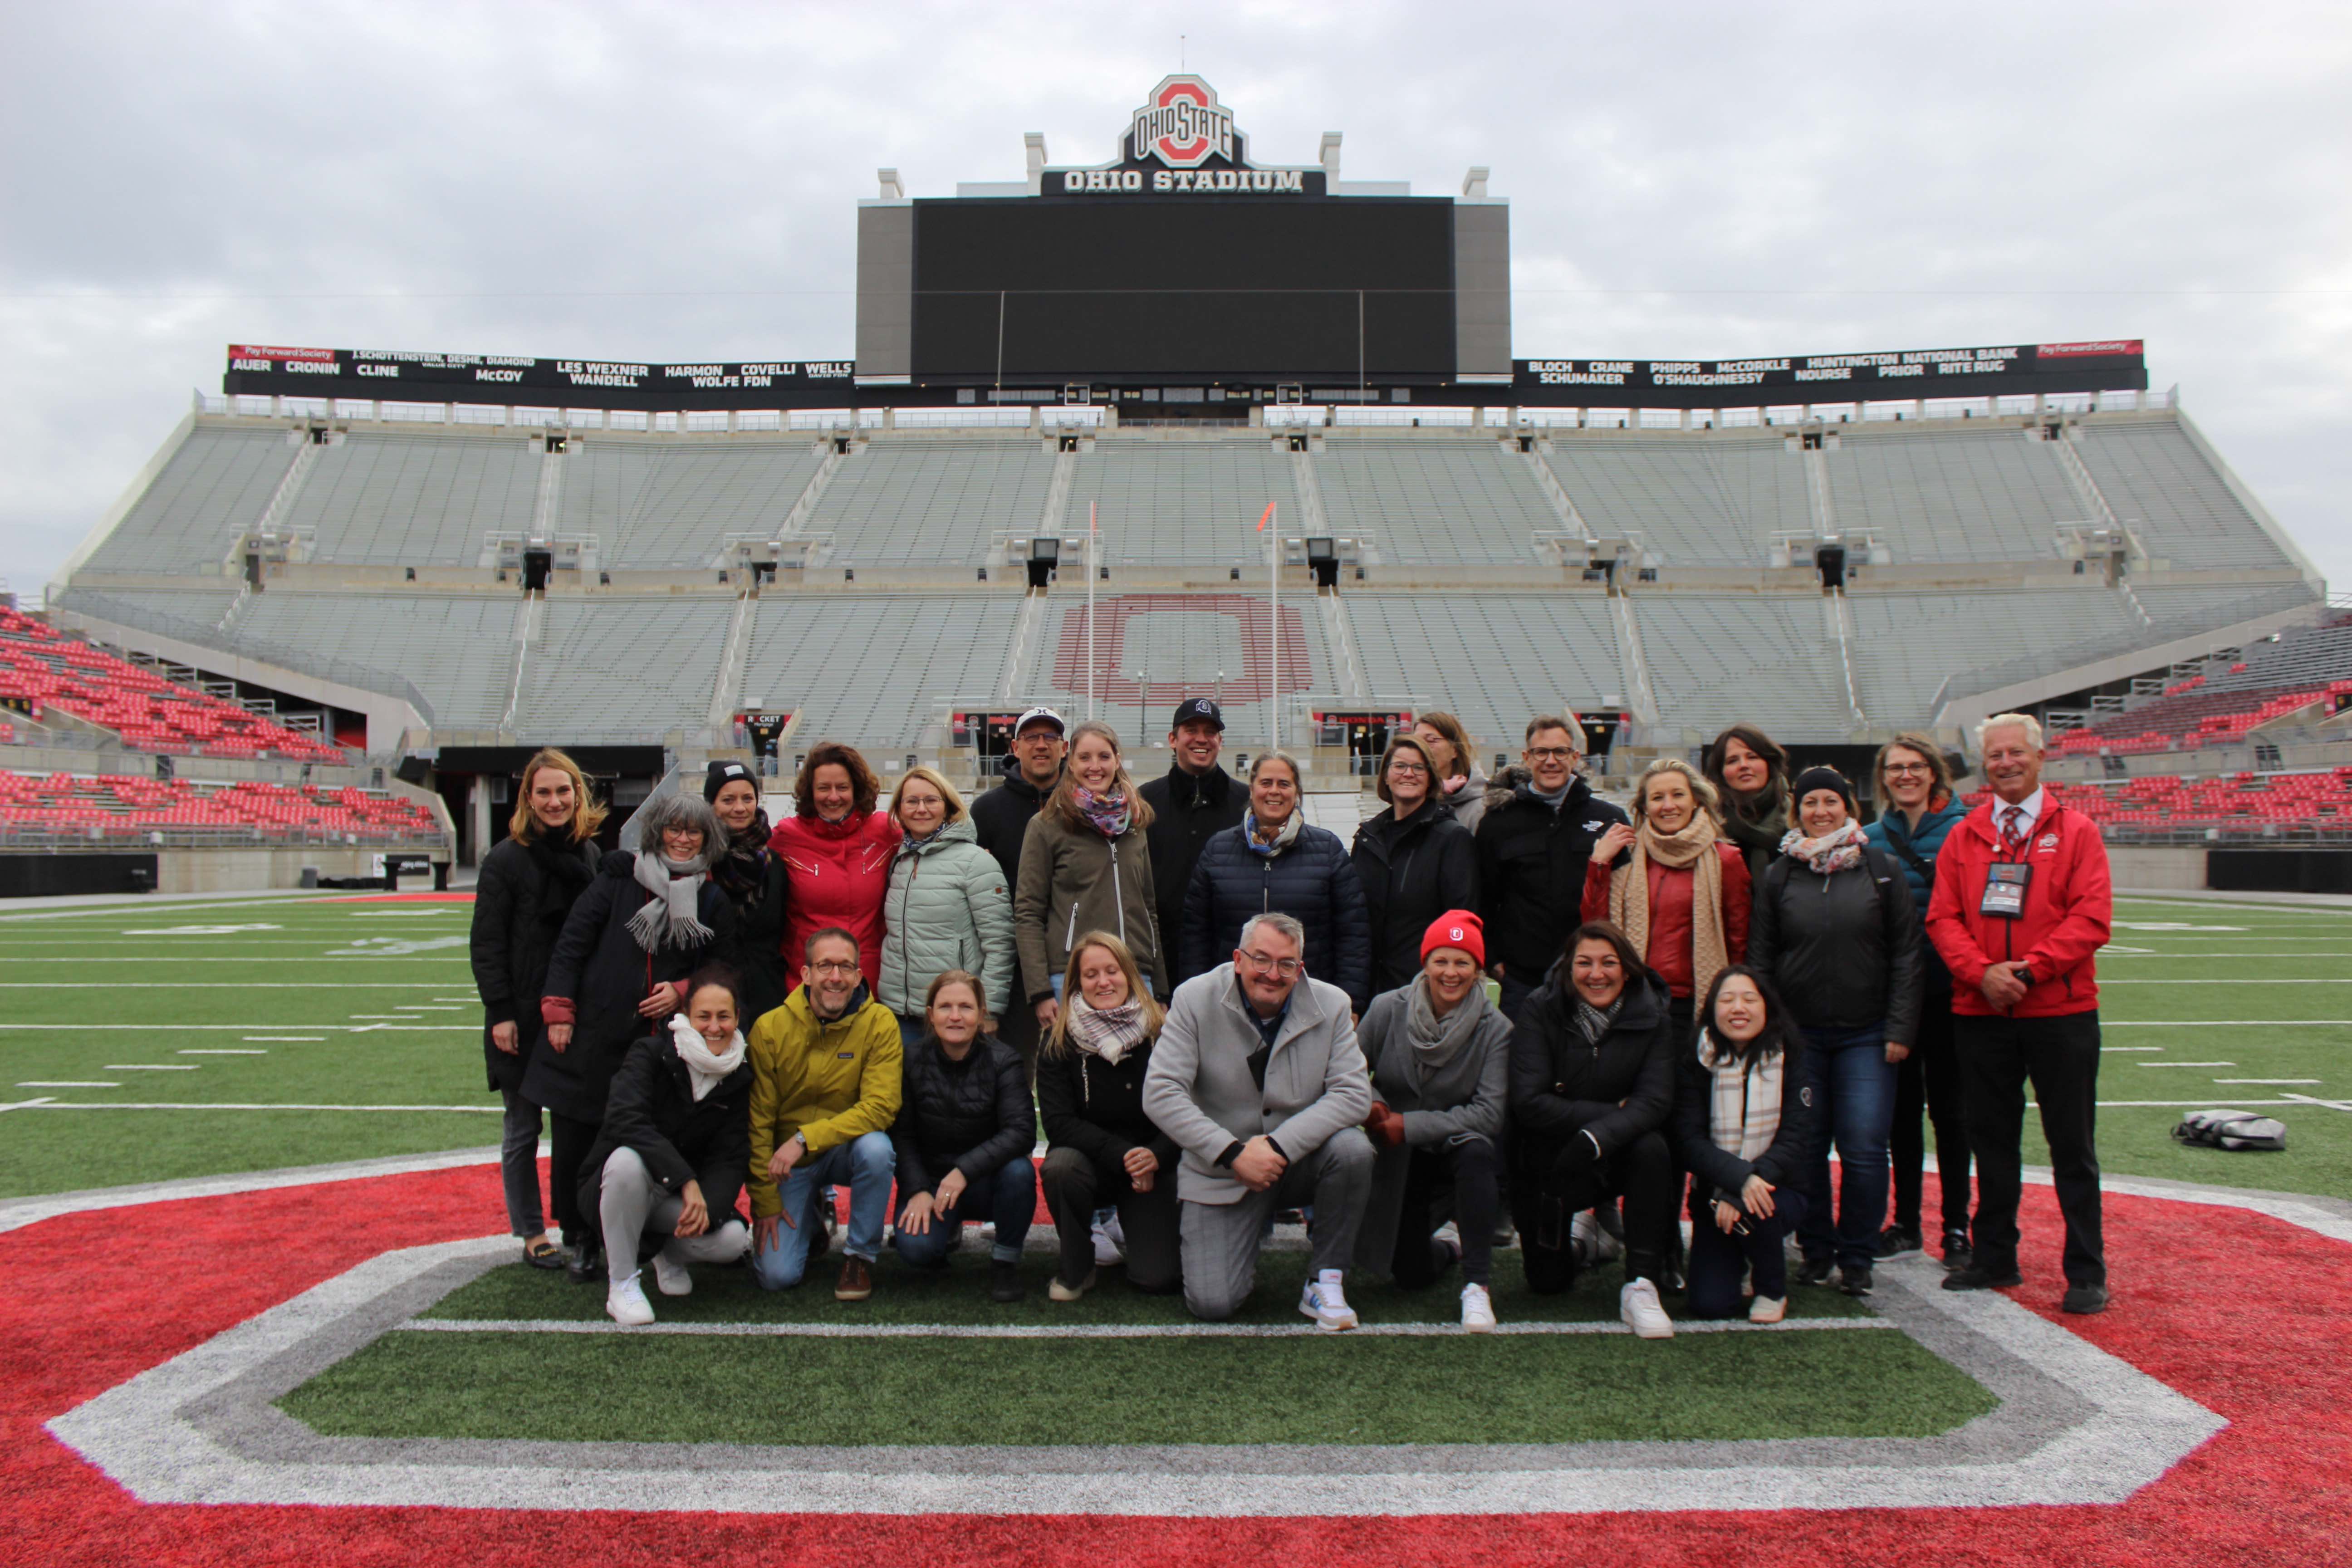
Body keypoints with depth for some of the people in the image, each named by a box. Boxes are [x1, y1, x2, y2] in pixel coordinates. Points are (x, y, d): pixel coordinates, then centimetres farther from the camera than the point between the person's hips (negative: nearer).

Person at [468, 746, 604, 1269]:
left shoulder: (593, 854, 7)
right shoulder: (506, 859, -5)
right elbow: (486, 944, -6)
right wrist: (500, 1013, -12)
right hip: (523, 1017, -4)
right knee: (523, 1129, 6)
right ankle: (532, 1234, 16)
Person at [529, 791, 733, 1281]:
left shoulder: (713, 902, 8)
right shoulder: (617, 879, 4)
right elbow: (570, 946, 4)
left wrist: (682, 992, -4)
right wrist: (559, 1011, -2)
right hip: (590, 1039, 0)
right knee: (574, 1145, 4)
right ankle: (580, 1240, 23)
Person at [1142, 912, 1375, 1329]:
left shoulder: (1331, 1004, -6)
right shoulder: (1195, 999, -10)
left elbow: (1354, 1093, -13)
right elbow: (1160, 1093, -15)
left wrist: (1279, 1145, -24)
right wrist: (1234, 1153, -24)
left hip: (1301, 1161, 2)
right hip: (1221, 1171, -1)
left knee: (1352, 1148, -30)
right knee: (1211, 1304, -15)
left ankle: (1326, 1282, -8)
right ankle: (1251, 1236, 21)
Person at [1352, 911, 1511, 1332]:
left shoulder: (1496, 1029, -14)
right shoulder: (1388, 1009, -10)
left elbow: (1489, 1113, -19)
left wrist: (1410, 1125, -22)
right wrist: (1371, 1103, -20)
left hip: (1458, 1147, -1)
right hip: (1397, 1160, 2)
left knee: (1476, 1150, -37)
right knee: (1411, 1275, -1)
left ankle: (1478, 1283, -25)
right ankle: (1448, 1249, 38)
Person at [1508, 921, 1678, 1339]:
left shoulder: (1652, 1018, -9)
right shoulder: (1540, 1011, -14)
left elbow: (1656, 1102, -22)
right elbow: (1529, 1104, -21)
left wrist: (1598, 1137, -39)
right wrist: (1614, 1111, -23)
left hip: (1617, 1158, 1)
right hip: (1546, 1160, 0)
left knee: (1652, 1147, -33)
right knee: (1547, 1282, -2)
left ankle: (1641, 1286, -23)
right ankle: (1583, 1238, 34)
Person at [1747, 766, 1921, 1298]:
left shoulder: (1882, 871, 4)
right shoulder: (1777, 876, 6)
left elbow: (1905, 955, 4)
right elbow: (1759, 958, 7)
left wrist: (1900, 1029, -3)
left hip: (1866, 1035, -1)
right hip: (1798, 1034, 1)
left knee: (1864, 1149, -4)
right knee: (1805, 1147, 4)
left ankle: (1857, 1258, 11)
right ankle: (1815, 1250, 20)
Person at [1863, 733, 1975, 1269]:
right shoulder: (1869, 839, 8)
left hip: (1946, 987, -3)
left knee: (1948, 1105, 4)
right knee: (1900, 1105, 10)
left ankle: (1957, 1226, 15)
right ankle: (1906, 1223, 20)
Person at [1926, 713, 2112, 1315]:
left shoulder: (2076, 832, 1)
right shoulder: (1963, 838, 9)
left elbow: (2091, 918, -8)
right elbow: (1943, 918, 3)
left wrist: (2028, 970, -17)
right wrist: (1982, 973, -13)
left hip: (2060, 1012, -3)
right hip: (1980, 1014, 3)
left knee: (2072, 1145, 3)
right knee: (1991, 1139, 12)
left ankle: (2087, 1271, 13)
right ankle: (1994, 1257, 23)